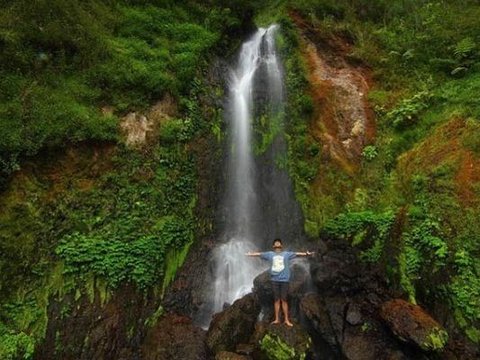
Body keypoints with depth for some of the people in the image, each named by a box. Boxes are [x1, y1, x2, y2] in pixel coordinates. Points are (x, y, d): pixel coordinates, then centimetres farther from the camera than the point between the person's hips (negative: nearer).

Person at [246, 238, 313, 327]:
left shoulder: (287, 254, 8)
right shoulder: (270, 254, 11)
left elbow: (297, 254, 1)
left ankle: (286, 319, 6)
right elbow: (259, 254, 13)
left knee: (283, 300, 0)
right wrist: (250, 254, 11)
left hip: (284, 280, -1)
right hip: (274, 280, 1)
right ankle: (277, 319, 11)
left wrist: (306, 254, -10)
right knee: (276, 300, 5)